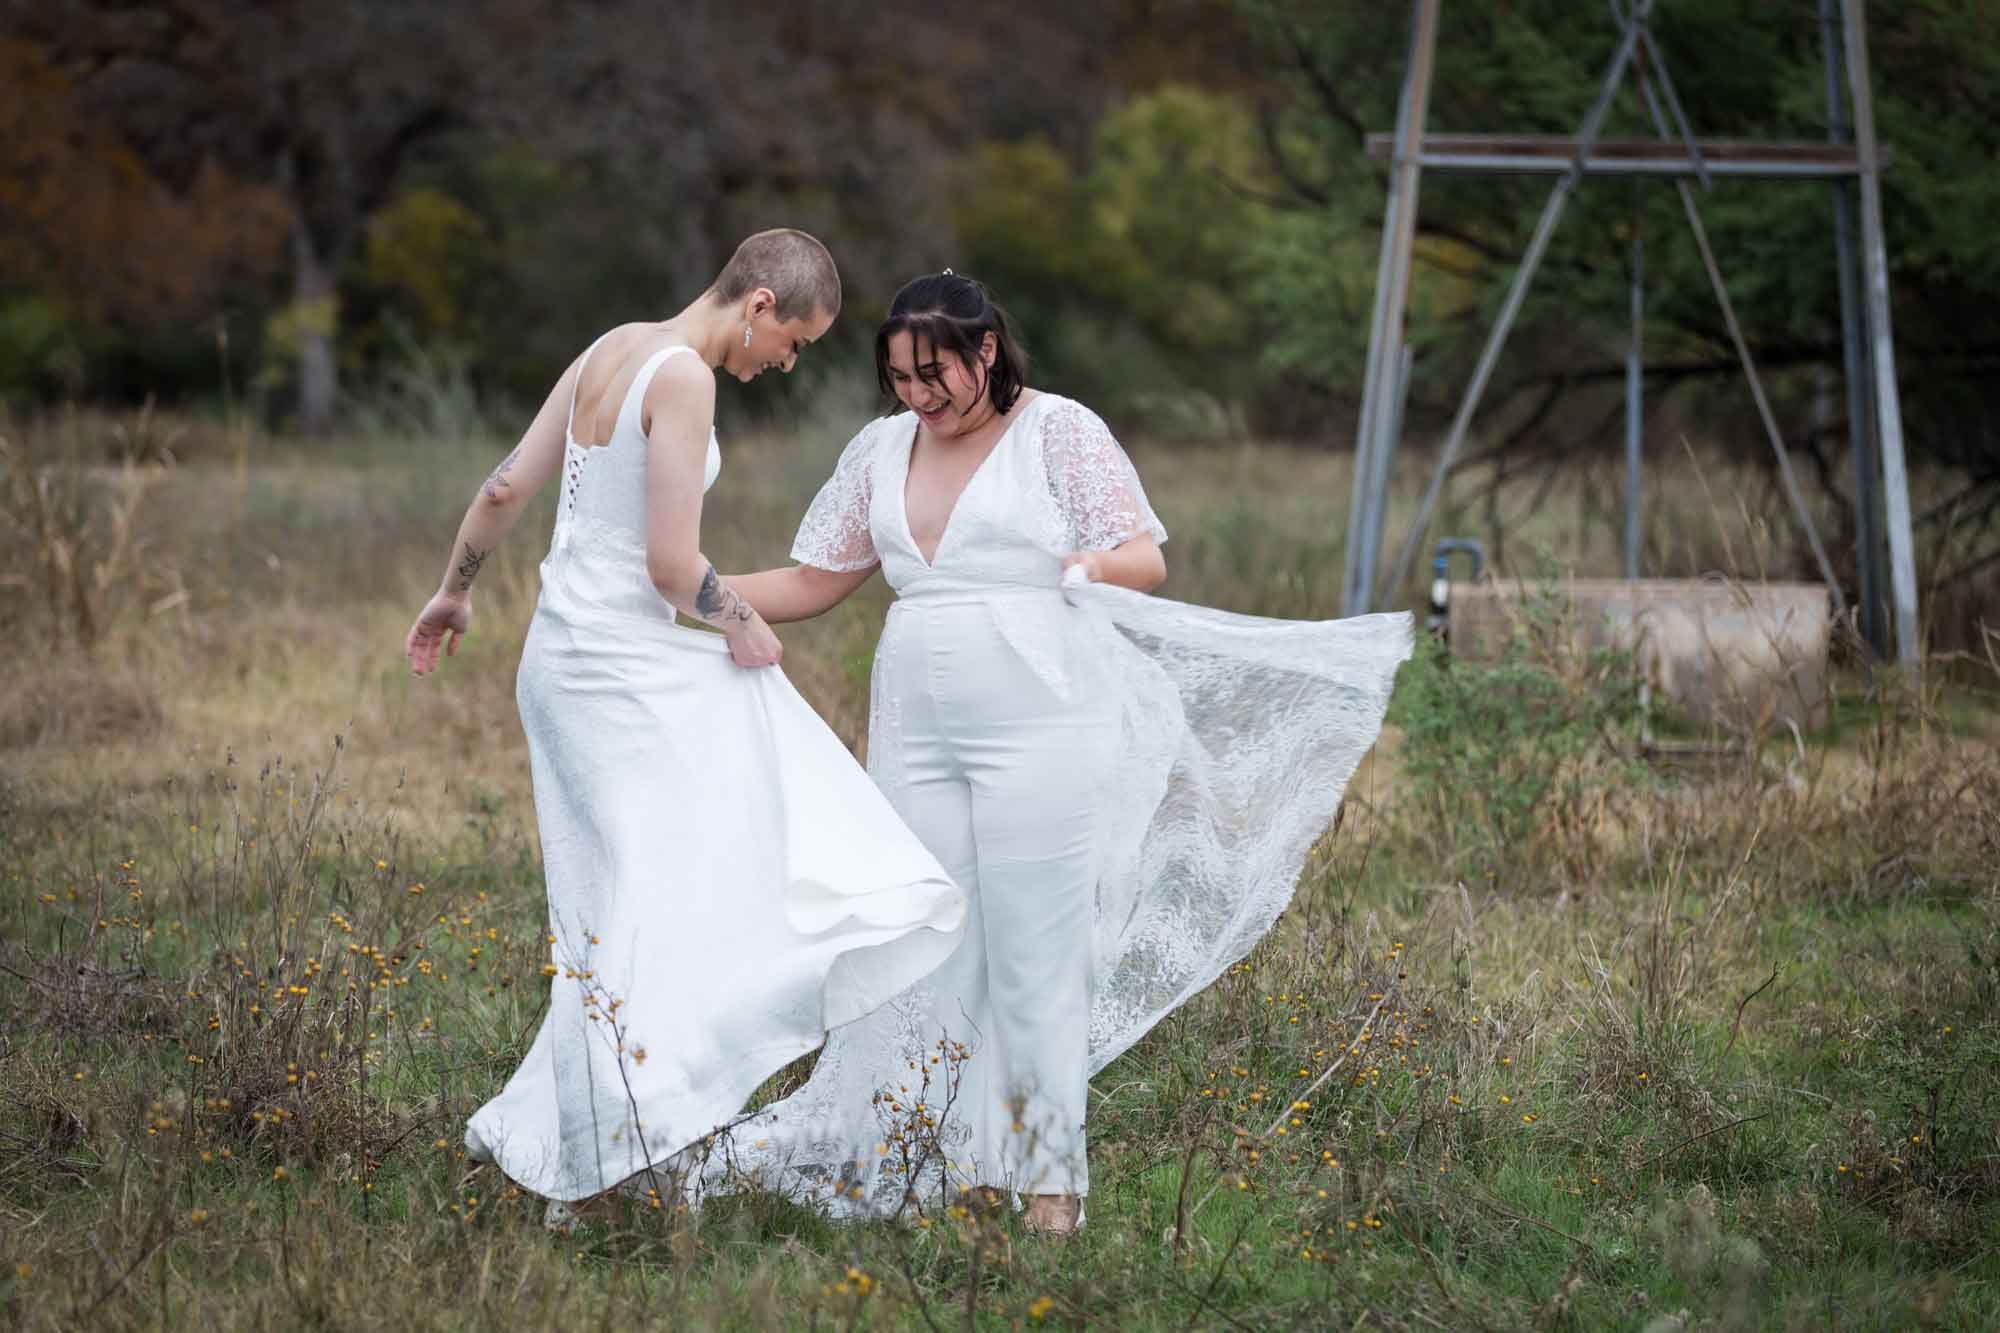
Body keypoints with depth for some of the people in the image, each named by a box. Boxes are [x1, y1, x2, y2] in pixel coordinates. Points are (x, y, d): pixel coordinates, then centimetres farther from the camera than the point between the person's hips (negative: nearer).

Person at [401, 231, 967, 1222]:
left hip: (569, 651, 10)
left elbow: (506, 486, 16)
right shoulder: (684, 378, -17)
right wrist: (742, 626, -3)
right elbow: (672, 566, -21)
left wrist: (455, 591, 28)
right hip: (621, 671, -10)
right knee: (638, 906, -6)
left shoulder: (611, 350, 11)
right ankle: (577, 1171, -3)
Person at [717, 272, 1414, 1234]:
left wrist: (1100, 565, -26)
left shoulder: (1060, 432, -1)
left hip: (1037, 730, -5)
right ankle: (920, 1164, 8)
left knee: (1035, 950, -4)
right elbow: (812, 583, 18)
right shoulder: (880, 450, 14)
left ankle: (1051, 1179, 3)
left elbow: (1146, 560, -4)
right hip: (916, 734, 5)